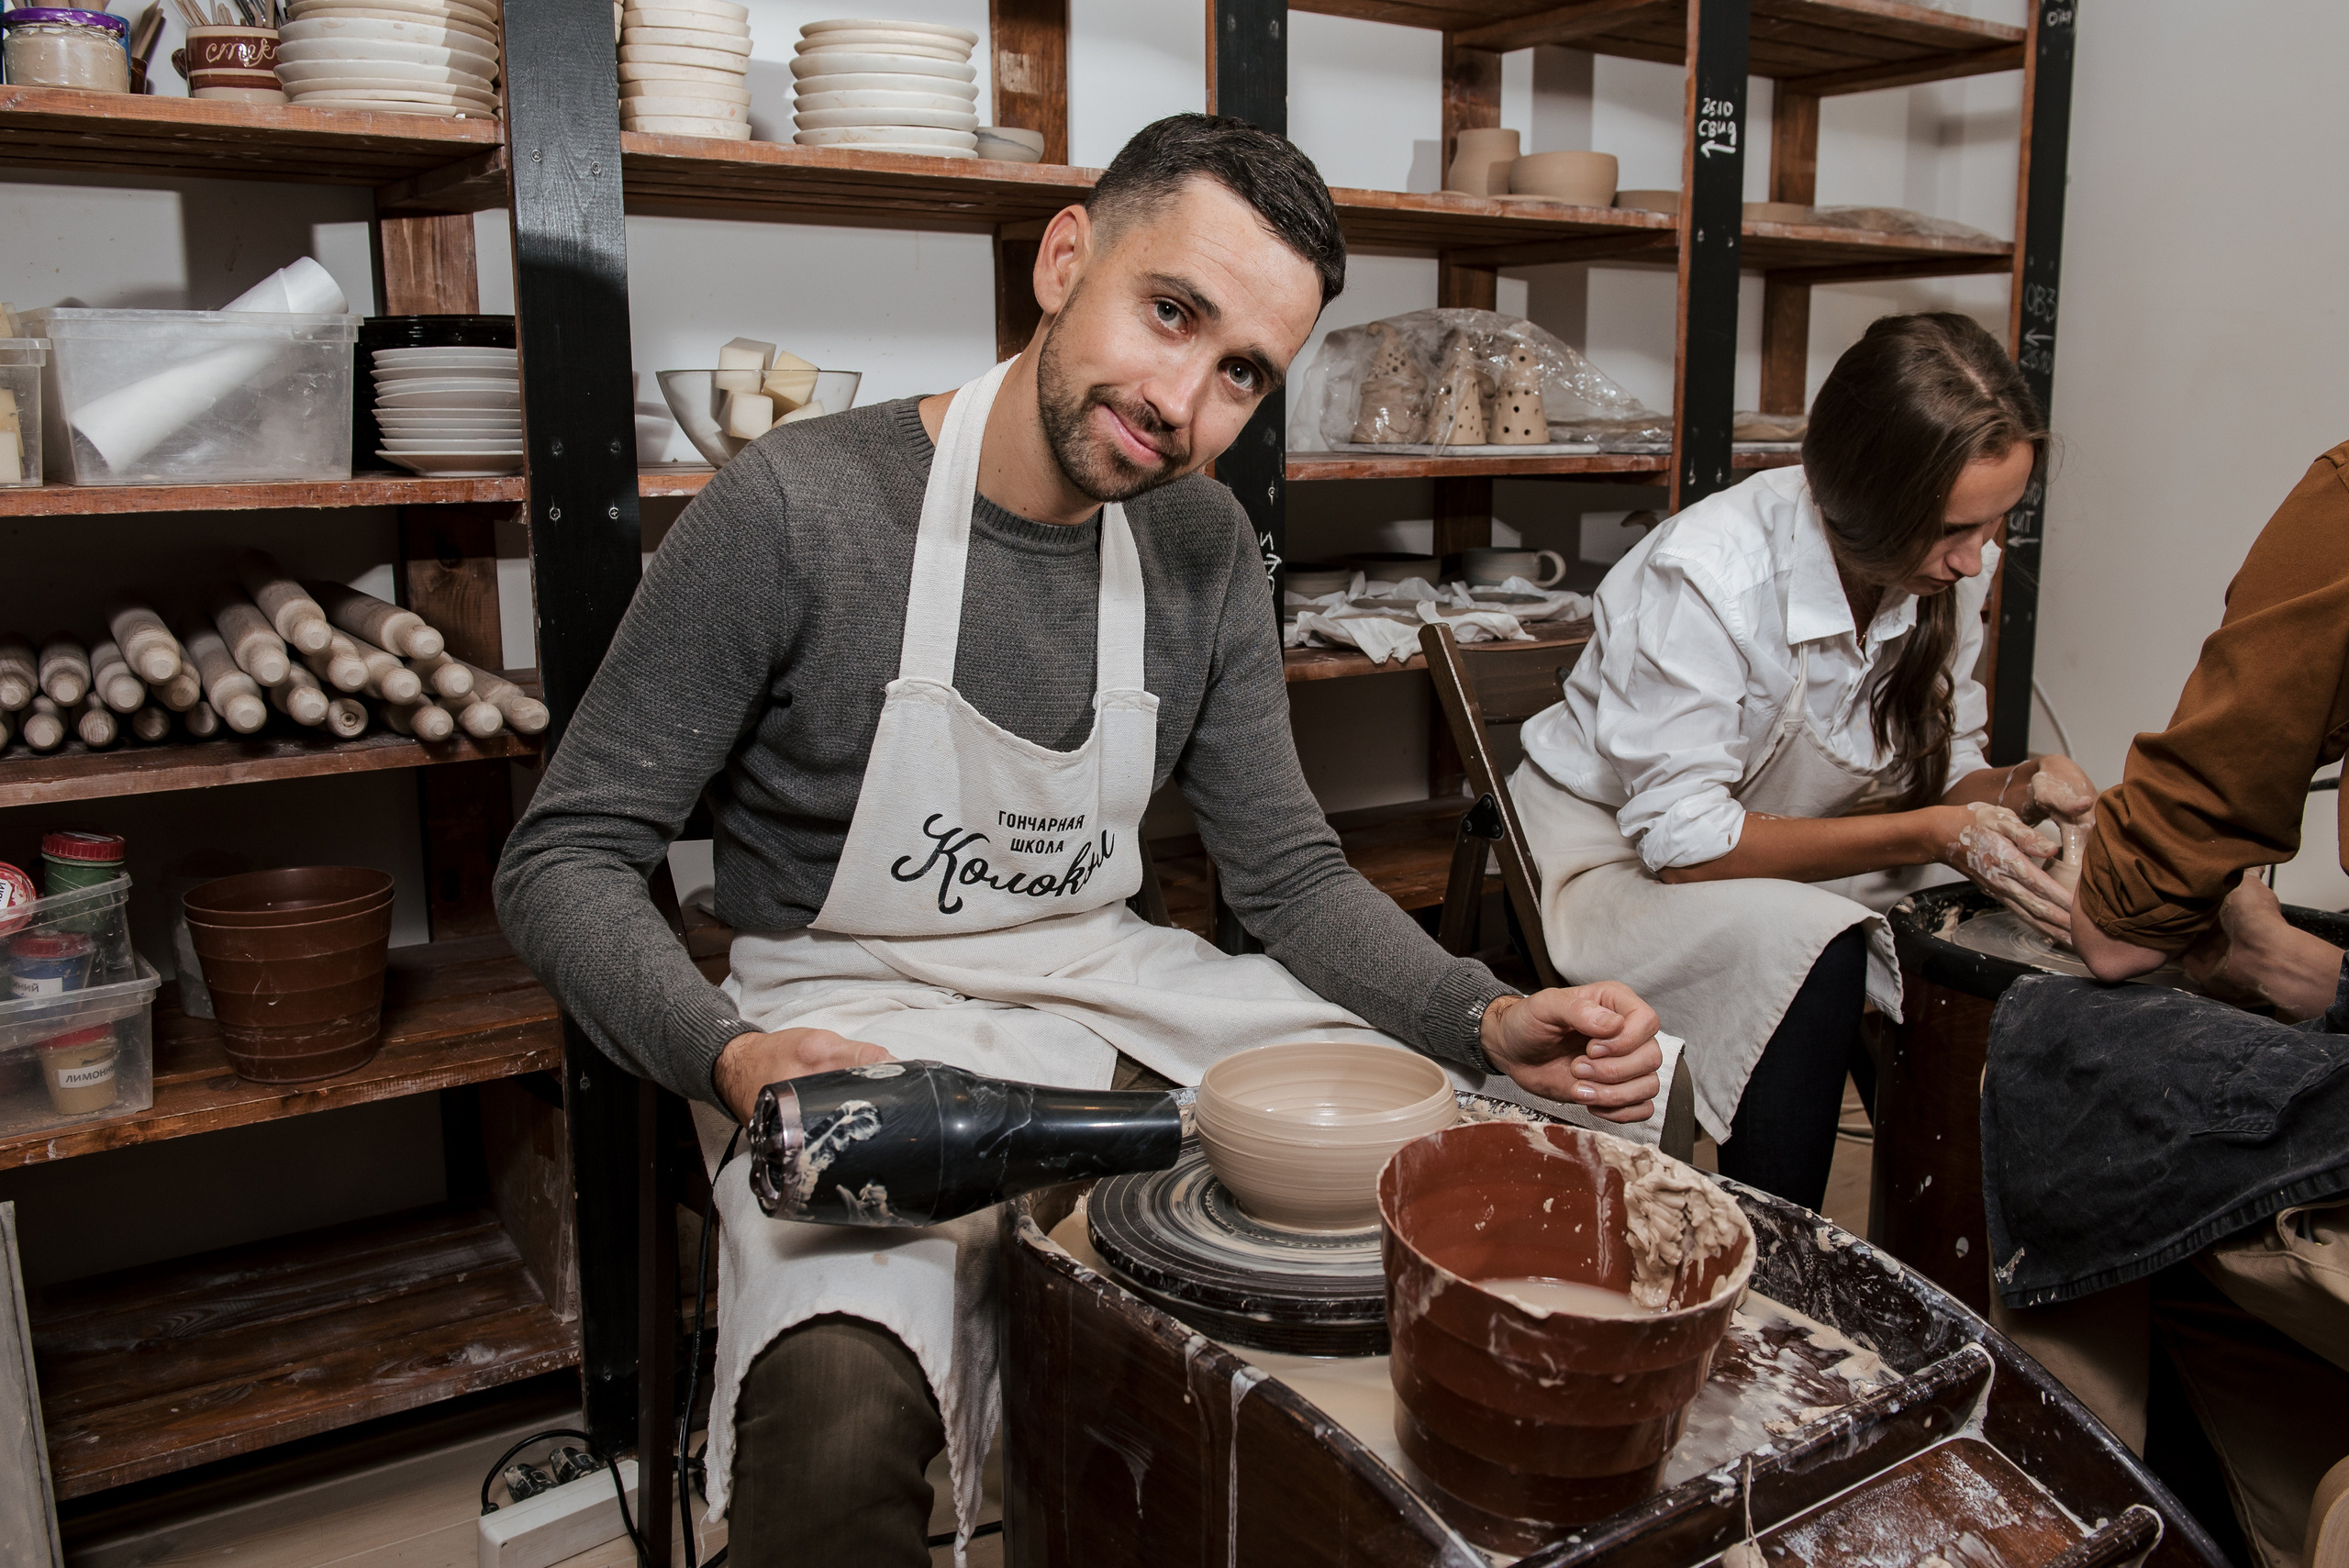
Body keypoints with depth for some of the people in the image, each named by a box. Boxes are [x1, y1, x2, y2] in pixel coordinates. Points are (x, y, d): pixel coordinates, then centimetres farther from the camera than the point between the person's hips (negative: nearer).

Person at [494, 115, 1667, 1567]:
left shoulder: (1205, 547, 1)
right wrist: (730, 1059, -28)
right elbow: (566, 859, -10)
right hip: (860, 1024, -5)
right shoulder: (795, 510, -15)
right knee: (839, 1408, -37)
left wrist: (1489, 1020, -12)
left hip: (1115, 991, 6)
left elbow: (1292, 872, 5)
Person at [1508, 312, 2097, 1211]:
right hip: (1617, 860, -6)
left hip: (1776, 856, 7)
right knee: (1806, 948, -33)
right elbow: (1682, 841, -27)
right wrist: (1926, 834, -30)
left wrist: (2014, 793, -19)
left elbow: (1938, 775, 4)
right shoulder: (1706, 575, -29)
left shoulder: (1948, 572, -8)